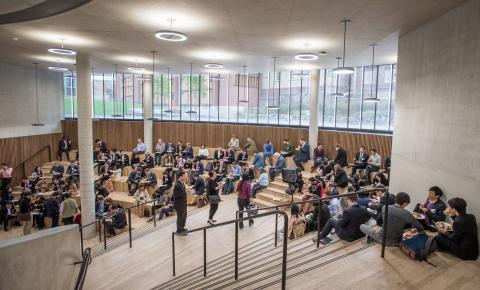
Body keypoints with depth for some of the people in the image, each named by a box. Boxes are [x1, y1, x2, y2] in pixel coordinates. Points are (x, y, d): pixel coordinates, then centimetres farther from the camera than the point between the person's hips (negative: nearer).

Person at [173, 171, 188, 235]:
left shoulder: (182, 183, 5)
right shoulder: (177, 185, -24)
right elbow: (177, 195, -27)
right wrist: (185, 192, -28)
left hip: (183, 203, 10)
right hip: (179, 204, -10)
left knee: (184, 216, 22)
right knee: (180, 217, 5)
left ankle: (182, 228, 40)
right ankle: (179, 231, 21)